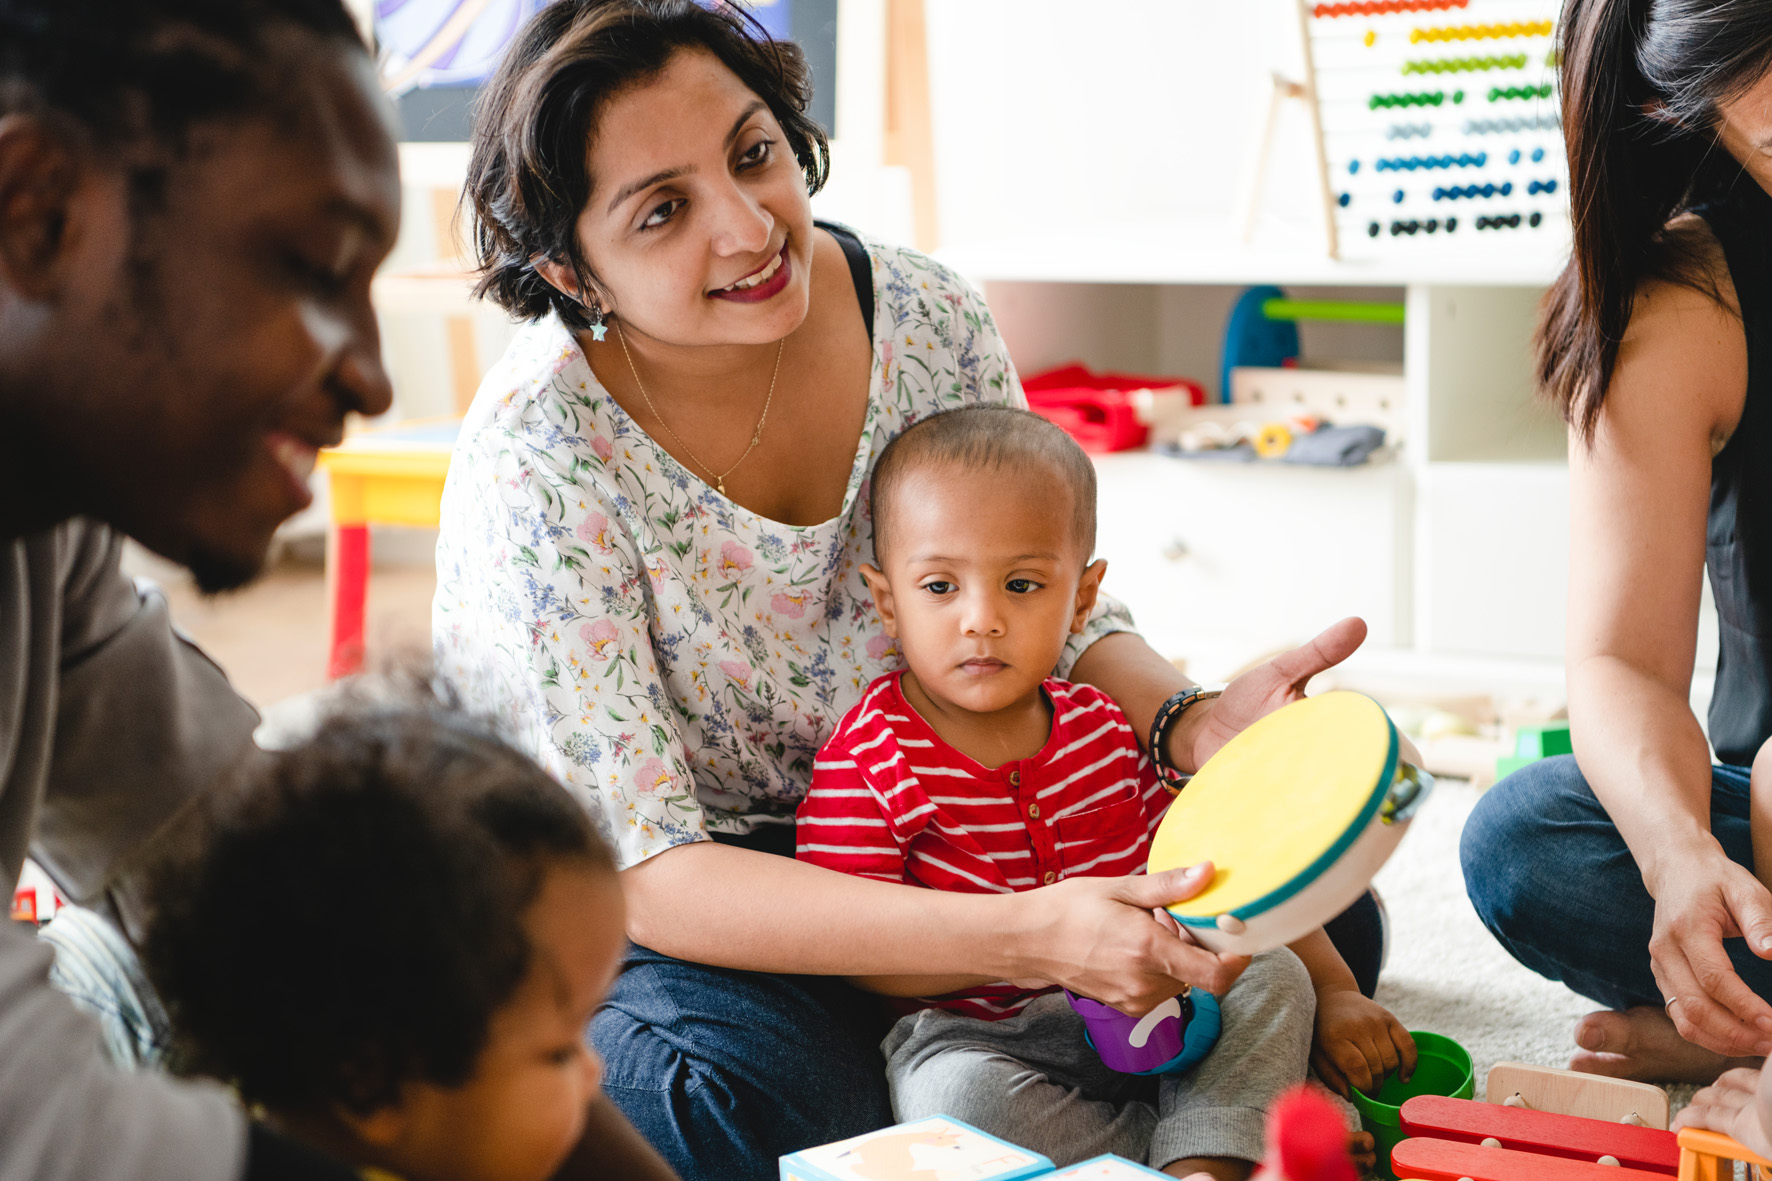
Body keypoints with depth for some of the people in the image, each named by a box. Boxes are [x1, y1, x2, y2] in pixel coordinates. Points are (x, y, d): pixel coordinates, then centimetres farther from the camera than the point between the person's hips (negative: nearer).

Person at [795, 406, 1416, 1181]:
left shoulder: (1109, 730, 4)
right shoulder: (869, 761, -11)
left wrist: (1335, 994, 3)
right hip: (980, 1034, -4)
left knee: (1273, 977, -11)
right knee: (954, 1093, -35)